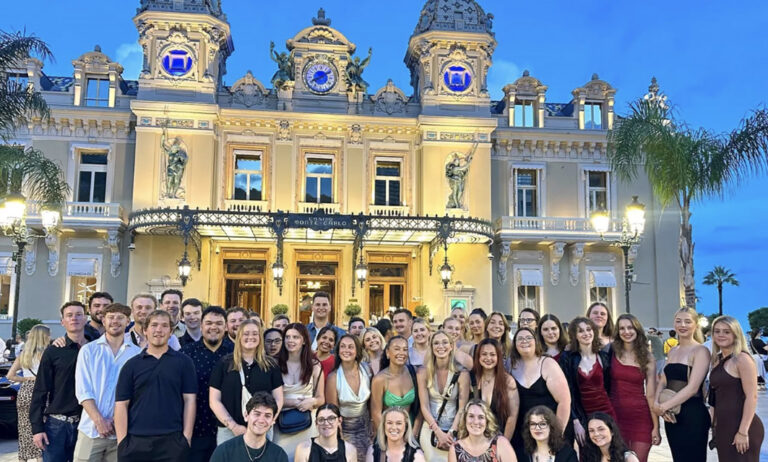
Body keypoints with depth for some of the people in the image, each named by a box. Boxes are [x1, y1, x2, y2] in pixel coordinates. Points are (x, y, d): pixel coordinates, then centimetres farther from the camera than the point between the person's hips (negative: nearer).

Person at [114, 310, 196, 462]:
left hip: (172, 441, -1)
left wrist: (186, 437, -4)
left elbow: (189, 400, 2)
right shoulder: (131, 365, 7)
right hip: (135, 441, 1)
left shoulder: (183, 362, 4)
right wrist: (122, 442, -3)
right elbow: (121, 404, 4)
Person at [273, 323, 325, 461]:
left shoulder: (314, 366, 2)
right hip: (282, 423, -1)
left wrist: (312, 402, -15)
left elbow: (321, 399, 7)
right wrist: (291, 402, -15)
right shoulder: (276, 364, -2)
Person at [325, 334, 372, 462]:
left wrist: (372, 429, 7)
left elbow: (371, 400, 6)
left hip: (364, 426, 3)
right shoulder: (333, 377, -17)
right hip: (343, 428, -3)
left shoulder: (366, 370, -7)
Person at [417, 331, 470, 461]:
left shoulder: (462, 374, -4)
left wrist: (451, 433, -14)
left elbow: (462, 408, -5)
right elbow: (424, 406, -5)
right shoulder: (423, 372, -2)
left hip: (454, 430, 0)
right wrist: (439, 432, -14)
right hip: (430, 429, 0)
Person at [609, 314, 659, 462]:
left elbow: (651, 394, 2)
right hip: (616, 415, 0)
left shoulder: (647, 357, 3)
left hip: (641, 416, 0)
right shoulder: (611, 352, 0)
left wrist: (656, 427, 0)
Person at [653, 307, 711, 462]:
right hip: (671, 415, 7)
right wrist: (657, 403, -8)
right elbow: (663, 382, 11)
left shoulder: (701, 351, -8)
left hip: (693, 415, -6)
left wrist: (663, 406, -14)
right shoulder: (672, 351, 14)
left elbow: (692, 387, -16)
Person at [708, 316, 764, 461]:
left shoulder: (742, 359, -11)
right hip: (722, 427, 7)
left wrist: (743, 432, -19)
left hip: (741, 426, -7)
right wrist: (715, 426, 15)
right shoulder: (717, 360, 11)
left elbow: (752, 397, -15)